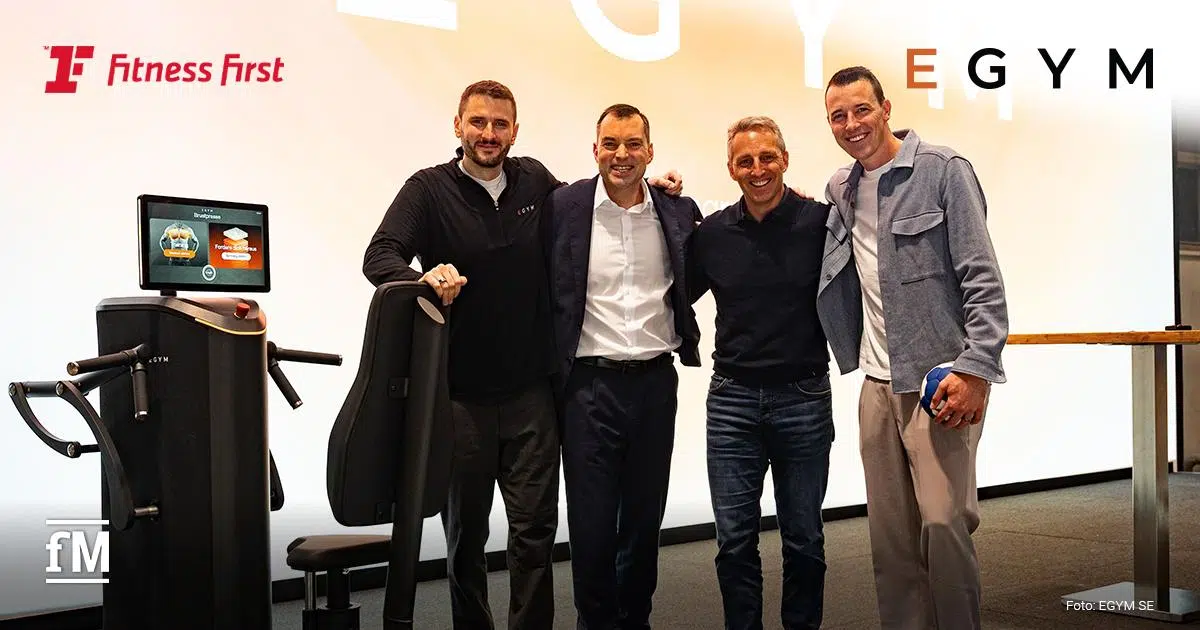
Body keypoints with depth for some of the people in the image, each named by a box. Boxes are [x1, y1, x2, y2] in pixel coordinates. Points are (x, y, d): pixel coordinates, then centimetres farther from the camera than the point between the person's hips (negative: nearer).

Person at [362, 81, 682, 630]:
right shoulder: (429, 189, -3)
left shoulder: (535, 180, 6)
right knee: (464, 529, 11)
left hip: (531, 391, 2)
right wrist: (424, 277, -36)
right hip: (461, 393, -2)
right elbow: (379, 257, -14)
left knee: (536, 527, 3)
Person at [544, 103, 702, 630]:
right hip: (589, 383, -2)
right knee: (591, 524, 4)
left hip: (655, 382, 3)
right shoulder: (564, 206, -4)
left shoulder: (678, 211, 4)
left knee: (645, 520, 13)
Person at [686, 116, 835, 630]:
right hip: (732, 400, 2)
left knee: (804, 539, 12)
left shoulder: (821, 222, -5)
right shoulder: (712, 232, 3)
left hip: (803, 399, -2)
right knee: (735, 540, 6)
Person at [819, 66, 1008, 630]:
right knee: (890, 532, 7)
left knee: (943, 520, -13)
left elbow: (982, 279, -9)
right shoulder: (840, 189, 14)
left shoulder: (943, 170, -4)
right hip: (878, 383, 6)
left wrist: (976, 369, -18)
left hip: (941, 377, -6)